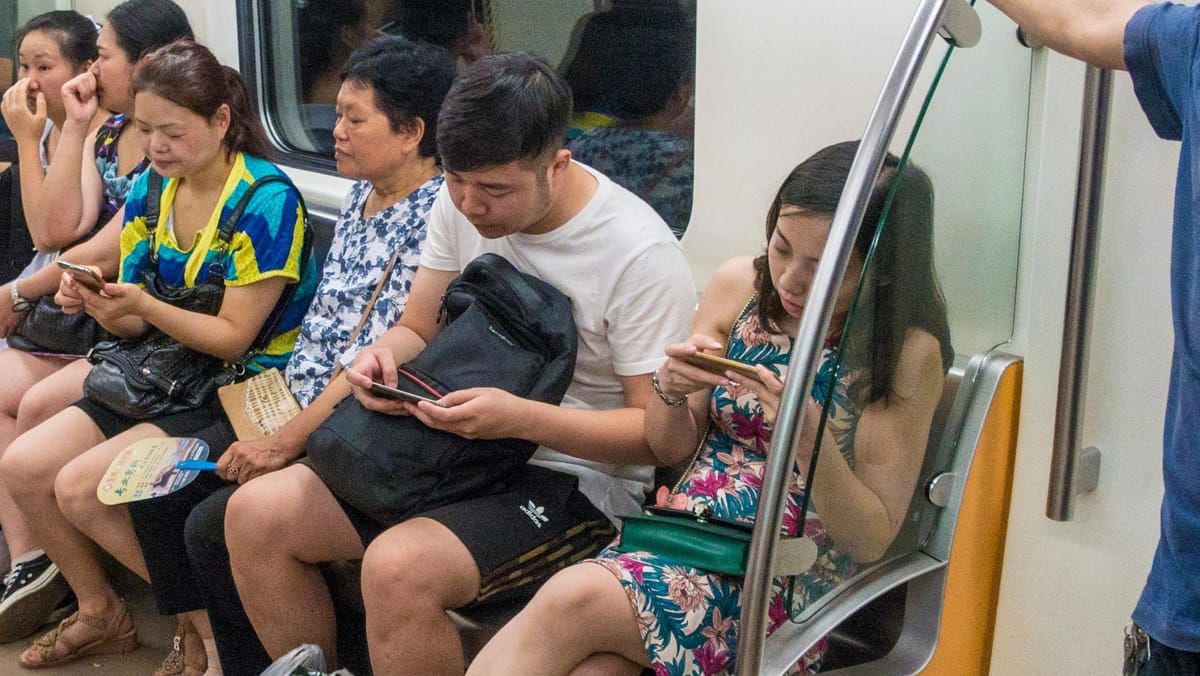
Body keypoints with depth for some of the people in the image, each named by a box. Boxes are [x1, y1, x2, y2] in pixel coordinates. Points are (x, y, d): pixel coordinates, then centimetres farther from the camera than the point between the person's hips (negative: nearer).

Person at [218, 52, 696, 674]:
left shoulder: (640, 254, -18)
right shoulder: (460, 203, 1)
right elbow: (418, 330, 12)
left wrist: (518, 417, -28)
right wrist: (383, 355, -13)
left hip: (577, 478, -7)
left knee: (397, 566, -33)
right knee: (255, 513, -6)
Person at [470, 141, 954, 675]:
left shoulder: (908, 353, -8)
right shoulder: (739, 285, 3)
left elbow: (871, 541, -8)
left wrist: (808, 434, -24)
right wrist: (672, 389, -11)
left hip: (789, 580, -4)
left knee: (572, 601, -28)